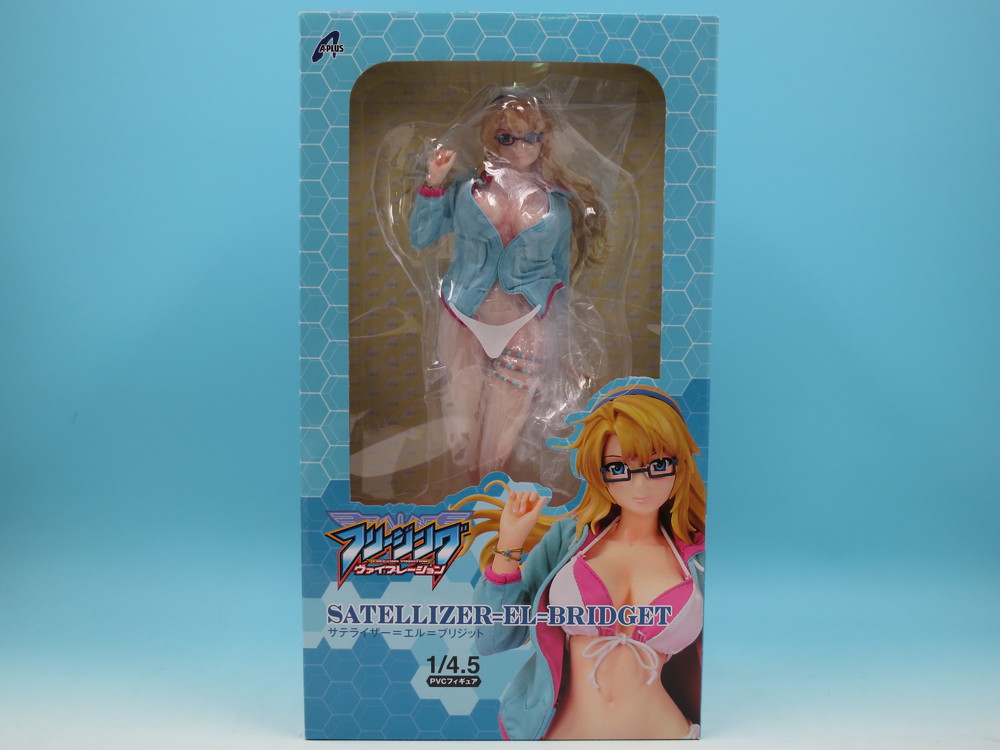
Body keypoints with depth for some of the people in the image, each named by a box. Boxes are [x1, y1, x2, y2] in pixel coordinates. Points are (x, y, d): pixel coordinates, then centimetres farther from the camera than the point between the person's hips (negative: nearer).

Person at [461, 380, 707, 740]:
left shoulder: (696, 557, -6)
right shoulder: (568, 536, -4)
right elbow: (492, 640, -5)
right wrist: (510, 544, -12)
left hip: (659, 729, 0)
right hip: (553, 729, 1)